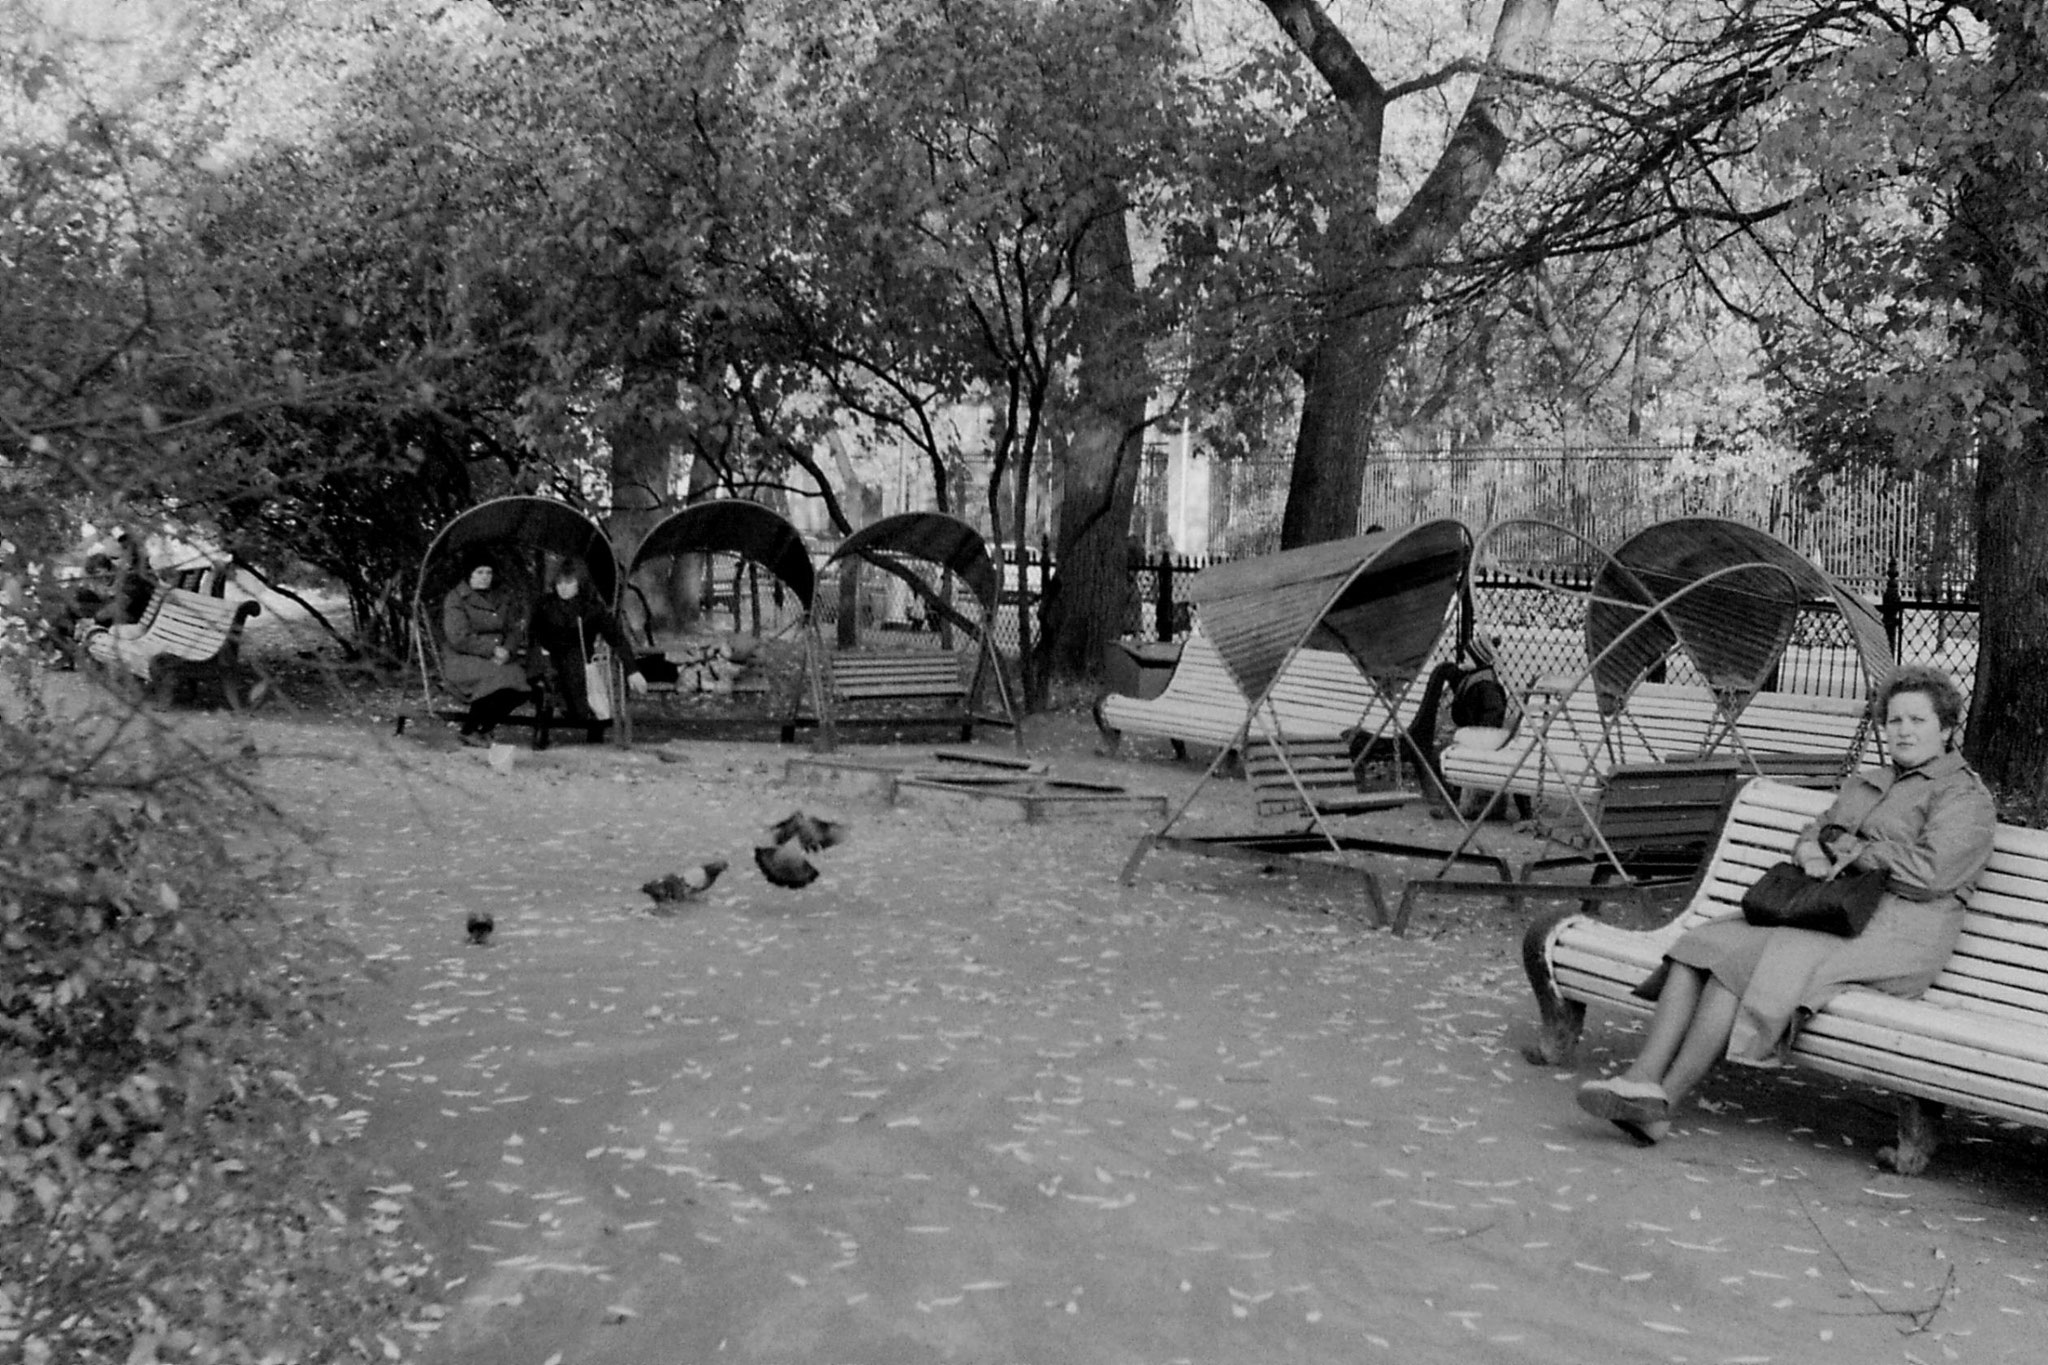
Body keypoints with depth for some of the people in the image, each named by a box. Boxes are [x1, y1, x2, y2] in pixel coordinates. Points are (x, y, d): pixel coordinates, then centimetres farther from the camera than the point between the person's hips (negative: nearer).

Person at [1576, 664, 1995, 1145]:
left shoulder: (1966, 797, 3)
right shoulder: (1864, 783, 28)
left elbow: (1928, 873, -12)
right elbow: (1813, 832, 24)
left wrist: (1851, 852, -5)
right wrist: (1811, 854, 0)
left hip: (1893, 931, -8)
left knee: (1755, 960, -29)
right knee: (1705, 945, -18)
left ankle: (1664, 1101, -30)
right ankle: (1643, 1078, -31)